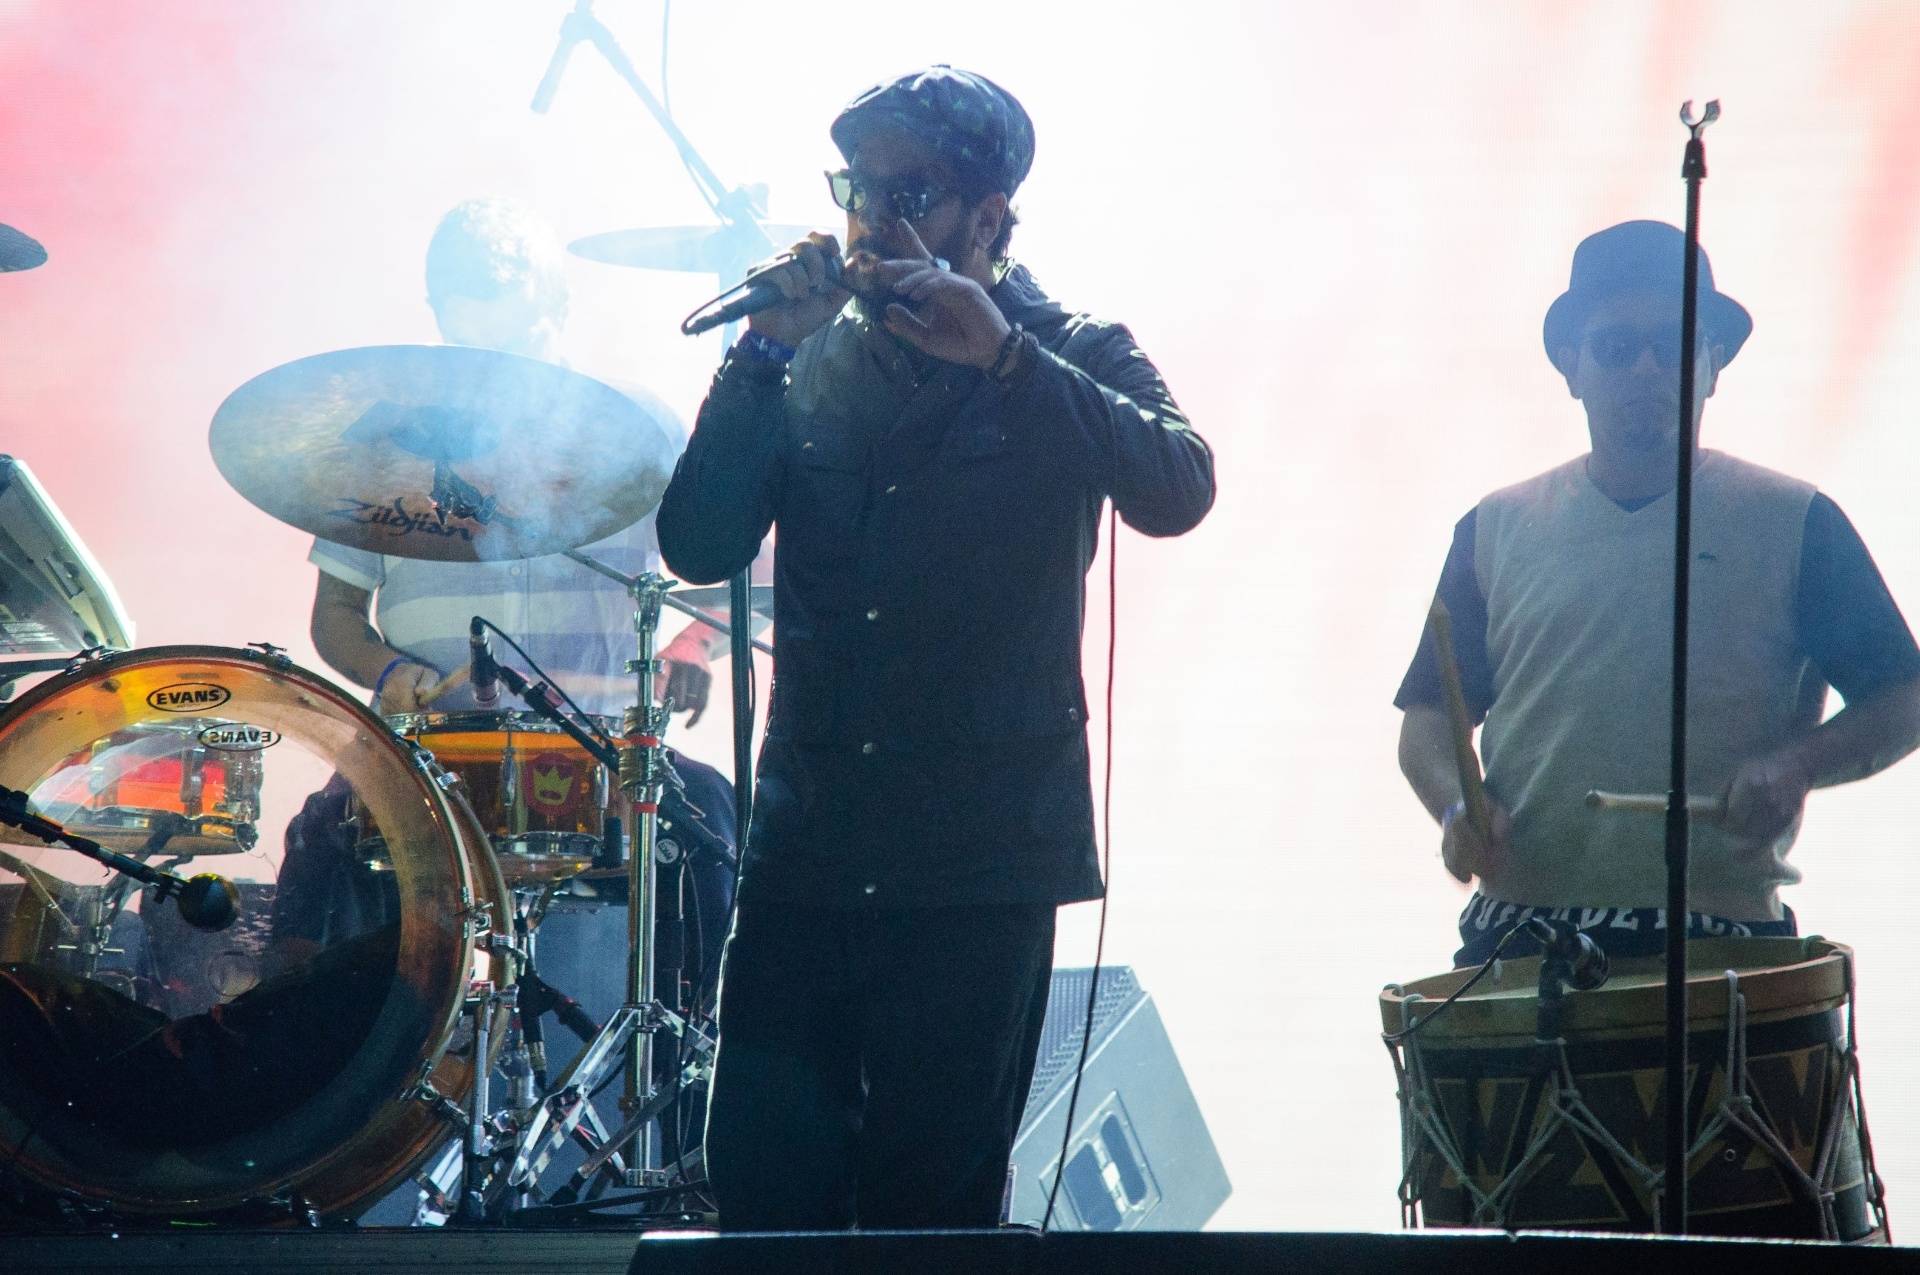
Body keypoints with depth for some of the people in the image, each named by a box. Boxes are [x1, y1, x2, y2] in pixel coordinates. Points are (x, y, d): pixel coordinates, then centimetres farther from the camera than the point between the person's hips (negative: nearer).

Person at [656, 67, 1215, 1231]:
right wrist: (769, 355, -10)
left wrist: (1002, 354, -26)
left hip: (982, 860, -3)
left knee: (933, 1199, -1)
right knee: (762, 1187, -1)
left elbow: (1178, 492, -18)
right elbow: (700, 547, 0)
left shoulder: (1072, 361, 3)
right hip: (809, 843, 3)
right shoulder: (815, 366, 11)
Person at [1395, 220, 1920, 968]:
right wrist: (1457, 804, -5)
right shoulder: (1500, 529, 14)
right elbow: (1428, 717, 16)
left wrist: (1796, 766, -12)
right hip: (1520, 938, 2)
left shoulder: (1790, 523, 7)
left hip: (1722, 941, -2)